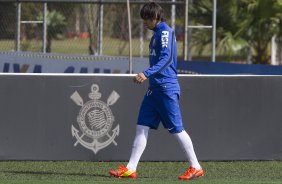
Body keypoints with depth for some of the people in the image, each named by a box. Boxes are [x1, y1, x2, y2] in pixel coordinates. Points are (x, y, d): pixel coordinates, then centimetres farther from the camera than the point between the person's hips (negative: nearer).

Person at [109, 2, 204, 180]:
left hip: (167, 88, -10)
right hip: (155, 88, 10)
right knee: (142, 127, 3)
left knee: (177, 129, -4)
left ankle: (196, 167, 5)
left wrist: (147, 74, -33)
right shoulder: (157, 34, 18)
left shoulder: (165, 32, -11)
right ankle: (130, 169, 2)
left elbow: (166, 58, -24)